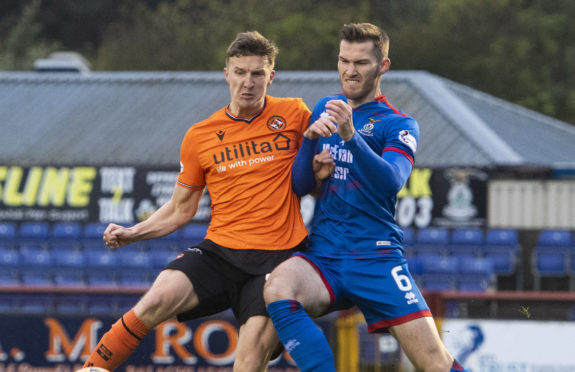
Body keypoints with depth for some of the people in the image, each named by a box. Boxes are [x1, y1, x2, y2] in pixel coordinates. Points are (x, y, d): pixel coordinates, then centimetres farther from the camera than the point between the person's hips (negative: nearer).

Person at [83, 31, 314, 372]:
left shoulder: (294, 114, 4)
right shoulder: (200, 136, 8)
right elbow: (181, 209, 18)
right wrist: (133, 234, 5)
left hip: (277, 257, -2)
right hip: (218, 252, 2)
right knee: (156, 301, -25)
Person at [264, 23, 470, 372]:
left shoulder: (399, 125, 1)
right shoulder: (325, 109, 15)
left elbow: (391, 181, -18)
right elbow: (298, 183, 14)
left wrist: (350, 136, -32)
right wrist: (311, 140, -6)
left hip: (376, 257, -3)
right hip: (323, 256, 3)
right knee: (277, 288, -31)